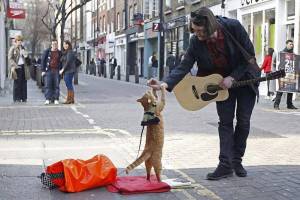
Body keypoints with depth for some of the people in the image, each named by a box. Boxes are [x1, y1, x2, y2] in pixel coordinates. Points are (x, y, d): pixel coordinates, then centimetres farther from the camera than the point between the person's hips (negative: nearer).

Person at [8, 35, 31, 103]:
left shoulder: (22, 48, 17)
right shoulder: (13, 48, -1)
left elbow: (26, 56, 20)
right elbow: (10, 58, -6)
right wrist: (13, 66, -18)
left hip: (23, 66, 6)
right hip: (17, 67, -6)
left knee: (24, 83, 4)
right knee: (17, 83, -4)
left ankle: (23, 98, 9)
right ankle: (16, 98, 1)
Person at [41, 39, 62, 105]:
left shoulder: (59, 53, 11)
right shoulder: (47, 51, 5)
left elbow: (61, 62, 15)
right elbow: (43, 61, 4)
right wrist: (43, 70, -3)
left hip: (57, 71, 1)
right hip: (48, 70, -1)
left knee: (56, 85, -1)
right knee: (47, 85, -7)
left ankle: (56, 99, 3)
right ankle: (48, 99, -6)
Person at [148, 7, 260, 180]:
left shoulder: (234, 27, -28)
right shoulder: (196, 42, -21)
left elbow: (250, 55, -19)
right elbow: (184, 66, -24)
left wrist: (233, 78, -25)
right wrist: (165, 84, -40)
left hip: (244, 77, -1)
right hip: (223, 82, 2)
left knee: (243, 121, 3)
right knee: (225, 121, -3)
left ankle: (237, 160, 17)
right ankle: (225, 165, -2)